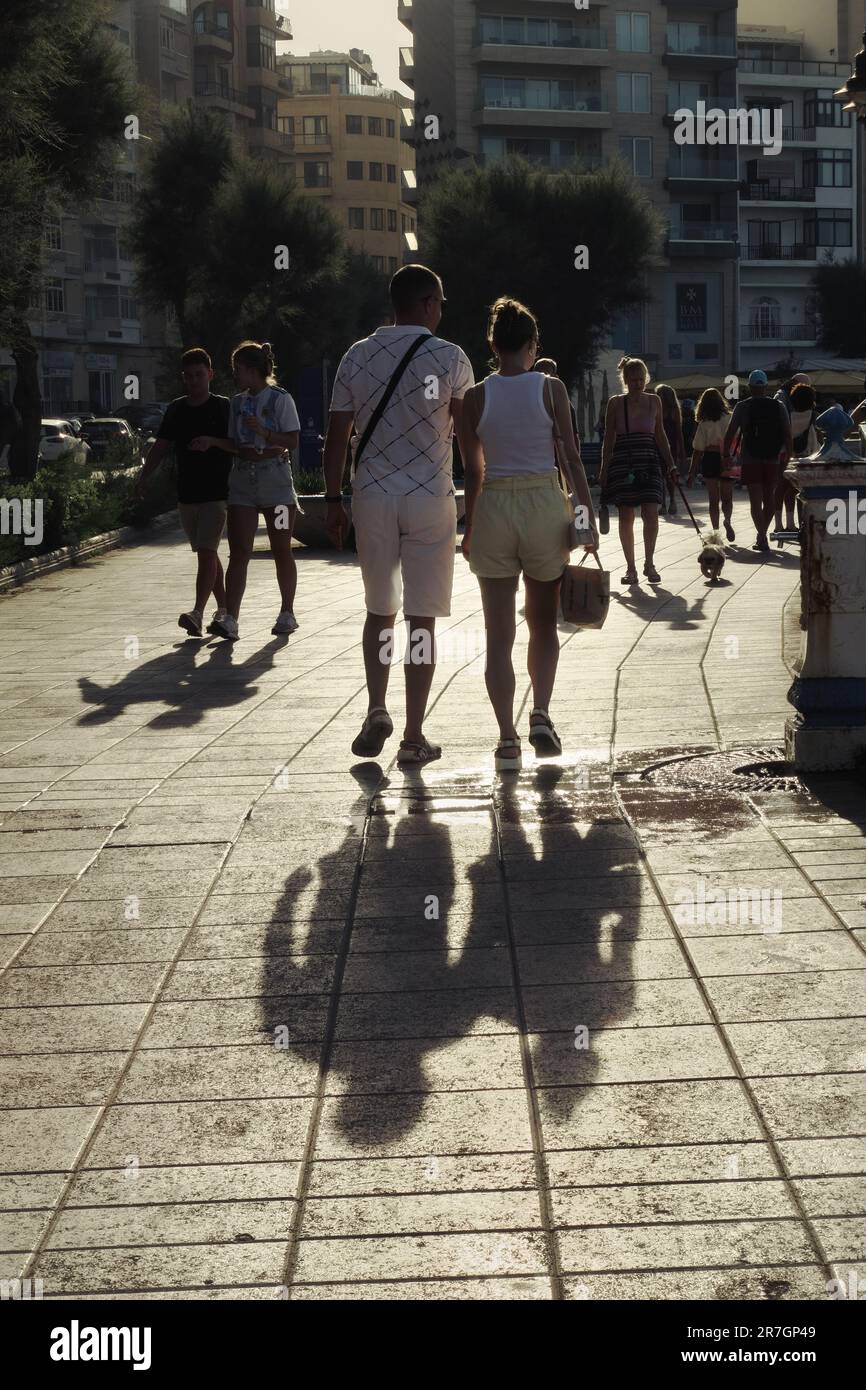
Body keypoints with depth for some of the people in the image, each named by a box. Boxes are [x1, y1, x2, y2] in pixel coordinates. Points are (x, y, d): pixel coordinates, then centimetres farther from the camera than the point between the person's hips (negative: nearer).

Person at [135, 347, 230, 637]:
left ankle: (197, 612, -22)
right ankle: (224, 608, 24)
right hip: (186, 494, 5)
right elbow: (161, 447, 12)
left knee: (206, 551, -15)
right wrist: (144, 477, 4)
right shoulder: (176, 409, 9)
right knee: (208, 554, 13)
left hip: (217, 493, -5)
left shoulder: (224, 408, -3)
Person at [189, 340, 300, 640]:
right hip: (243, 481, 4)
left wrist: (263, 432, -19)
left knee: (281, 551, 6)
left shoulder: (280, 399, -4)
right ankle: (229, 619, -13)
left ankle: (287, 614, 19)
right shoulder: (238, 402, 12)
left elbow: (292, 440, -7)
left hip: (276, 482, -4)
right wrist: (212, 441, 0)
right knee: (238, 552, -6)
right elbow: (236, 444, 16)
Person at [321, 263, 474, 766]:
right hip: (430, 498, -2)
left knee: (379, 610, 18)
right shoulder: (451, 357, -3)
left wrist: (334, 500, 10)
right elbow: (468, 436, -4)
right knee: (422, 618, 3)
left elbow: (338, 436, 4)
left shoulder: (358, 356, 4)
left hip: (372, 497, 3)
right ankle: (414, 737, 5)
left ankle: (377, 710, 1)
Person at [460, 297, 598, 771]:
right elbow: (571, 456, -4)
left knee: (499, 635, 4)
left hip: (493, 508, 0)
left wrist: (469, 529, 14)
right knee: (543, 624, 17)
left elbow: (473, 471, 5)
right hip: (545, 506, 0)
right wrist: (588, 515, 1)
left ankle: (507, 739, -1)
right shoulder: (550, 388, -3)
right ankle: (540, 715, 2)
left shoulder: (476, 397, 0)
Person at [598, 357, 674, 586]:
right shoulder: (616, 403, 2)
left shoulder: (654, 401, 7)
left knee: (651, 513, -11)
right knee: (626, 517, 0)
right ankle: (630, 567, 10)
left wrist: (669, 462, 10)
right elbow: (609, 438, 5)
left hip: (648, 462, 1)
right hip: (622, 462, -1)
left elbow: (660, 434, 16)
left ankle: (649, 563, 4)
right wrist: (604, 469, 2)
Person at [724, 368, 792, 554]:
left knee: (756, 499, -3)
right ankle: (761, 535, 28)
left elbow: (729, 434, -3)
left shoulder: (742, 407, -1)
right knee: (769, 497, 17)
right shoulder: (778, 406, 4)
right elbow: (788, 435, 1)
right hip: (772, 460, 2)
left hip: (750, 460, -2)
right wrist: (788, 458, 5)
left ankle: (762, 537, -14)